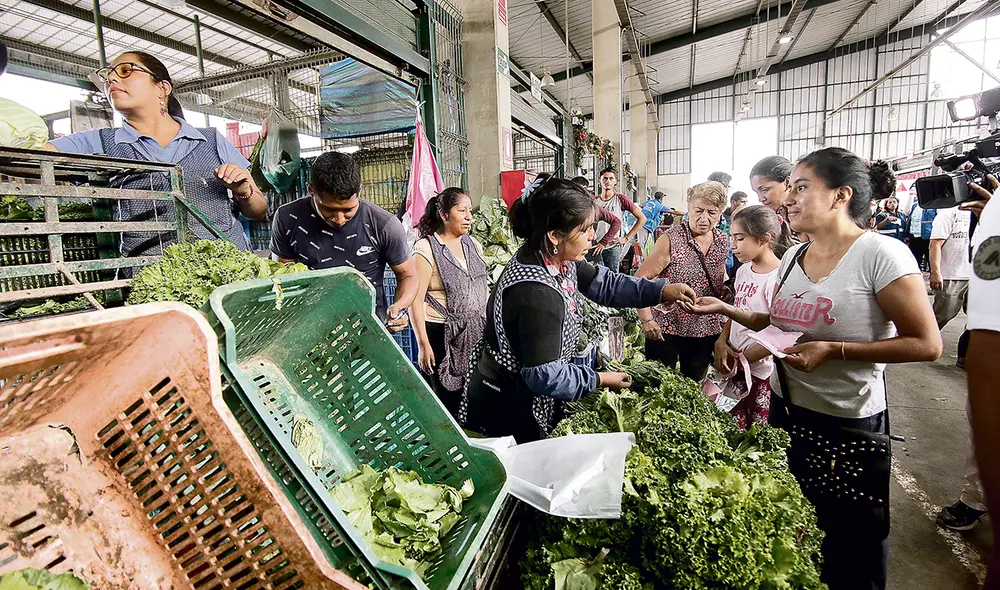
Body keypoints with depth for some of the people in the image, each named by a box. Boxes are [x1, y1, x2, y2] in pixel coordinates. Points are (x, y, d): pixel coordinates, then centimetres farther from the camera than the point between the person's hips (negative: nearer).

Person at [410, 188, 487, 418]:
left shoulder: (473, 244, 10)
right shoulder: (426, 249, -9)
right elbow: (416, 300, -12)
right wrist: (423, 345, -14)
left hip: (477, 334, 6)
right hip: (443, 336, -5)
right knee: (448, 402, 5)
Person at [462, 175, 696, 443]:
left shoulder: (555, 259, -4)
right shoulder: (537, 293, -33)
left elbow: (602, 282, 7)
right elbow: (543, 375, -28)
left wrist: (663, 290, -2)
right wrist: (600, 380, -15)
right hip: (509, 412, -9)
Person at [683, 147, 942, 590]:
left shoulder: (881, 254, -15)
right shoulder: (793, 256, 5)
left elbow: (926, 344, -15)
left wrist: (833, 350, -24)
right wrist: (723, 308, 3)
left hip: (849, 425, -6)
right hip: (786, 411, 6)